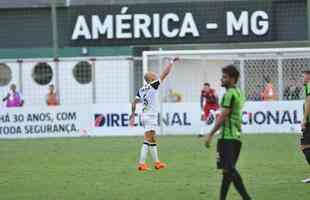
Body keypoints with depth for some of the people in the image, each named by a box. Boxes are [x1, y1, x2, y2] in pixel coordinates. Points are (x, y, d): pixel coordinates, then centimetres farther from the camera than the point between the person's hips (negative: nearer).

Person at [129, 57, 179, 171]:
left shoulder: (141, 90, 8)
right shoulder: (153, 86, -11)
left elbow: (134, 102, 12)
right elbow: (165, 73, -9)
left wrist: (133, 114, 23)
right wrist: (172, 62, -1)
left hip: (145, 115, 8)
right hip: (151, 117, -8)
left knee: (153, 140, 16)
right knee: (147, 141, -10)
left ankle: (156, 162, 22)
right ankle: (141, 163, -14)